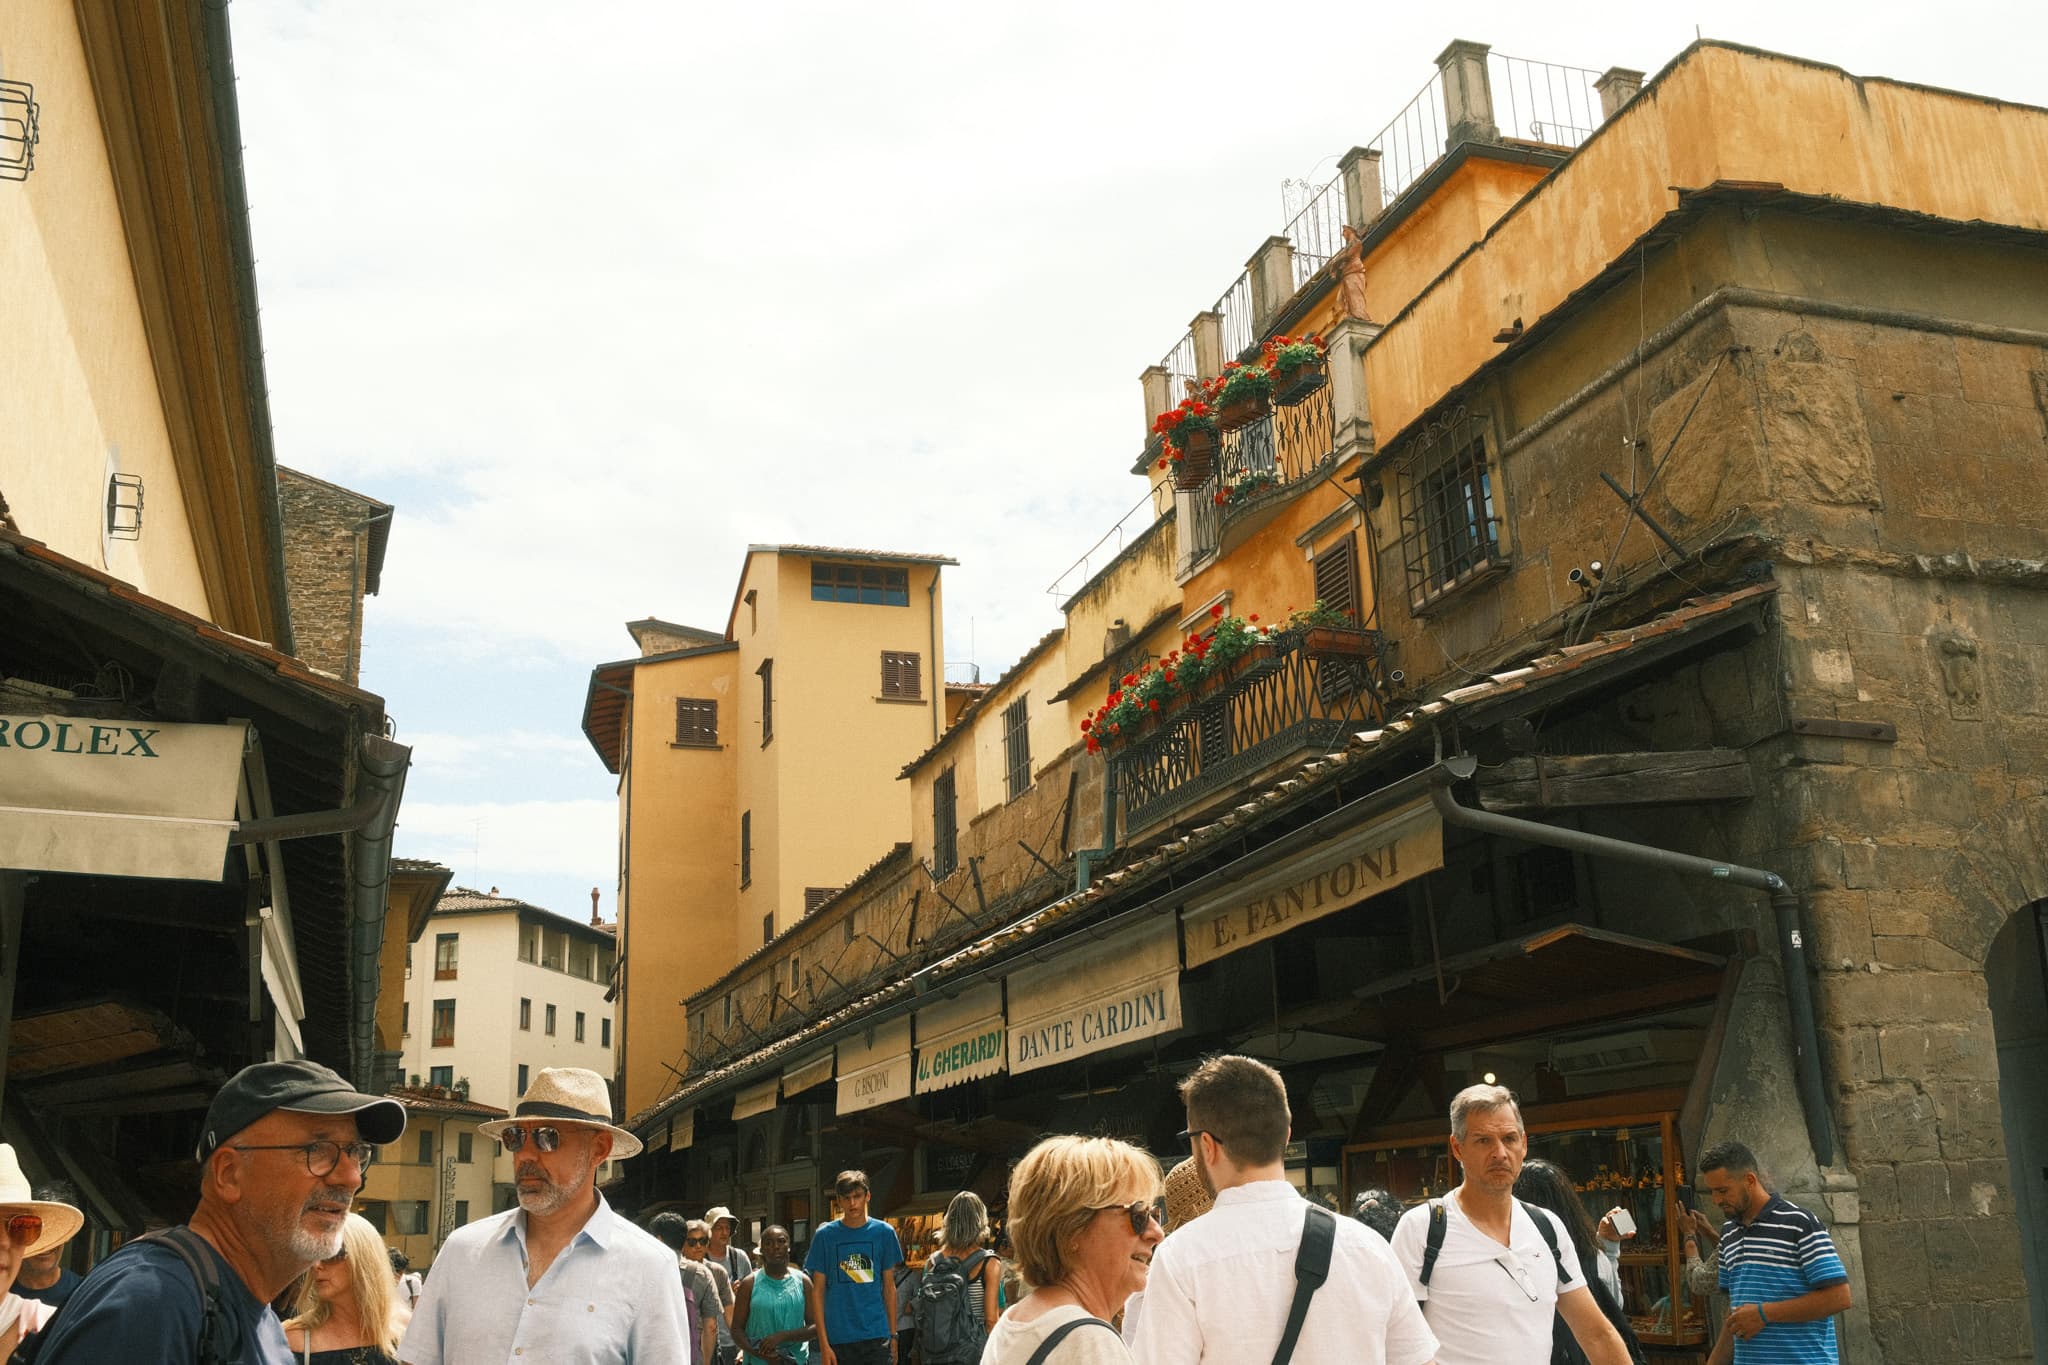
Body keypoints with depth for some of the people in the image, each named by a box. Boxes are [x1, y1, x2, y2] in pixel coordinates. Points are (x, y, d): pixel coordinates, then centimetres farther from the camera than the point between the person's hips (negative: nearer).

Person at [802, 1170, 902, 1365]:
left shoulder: (884, 1232, 5)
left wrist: (893, 1335, 7)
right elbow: (818, 1292, 2)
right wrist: (823, 1343, -4)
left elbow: (889, 1287, 10)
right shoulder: (825, 1235, 1)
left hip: (877, 1336, 0)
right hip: (838, 1339, 0)